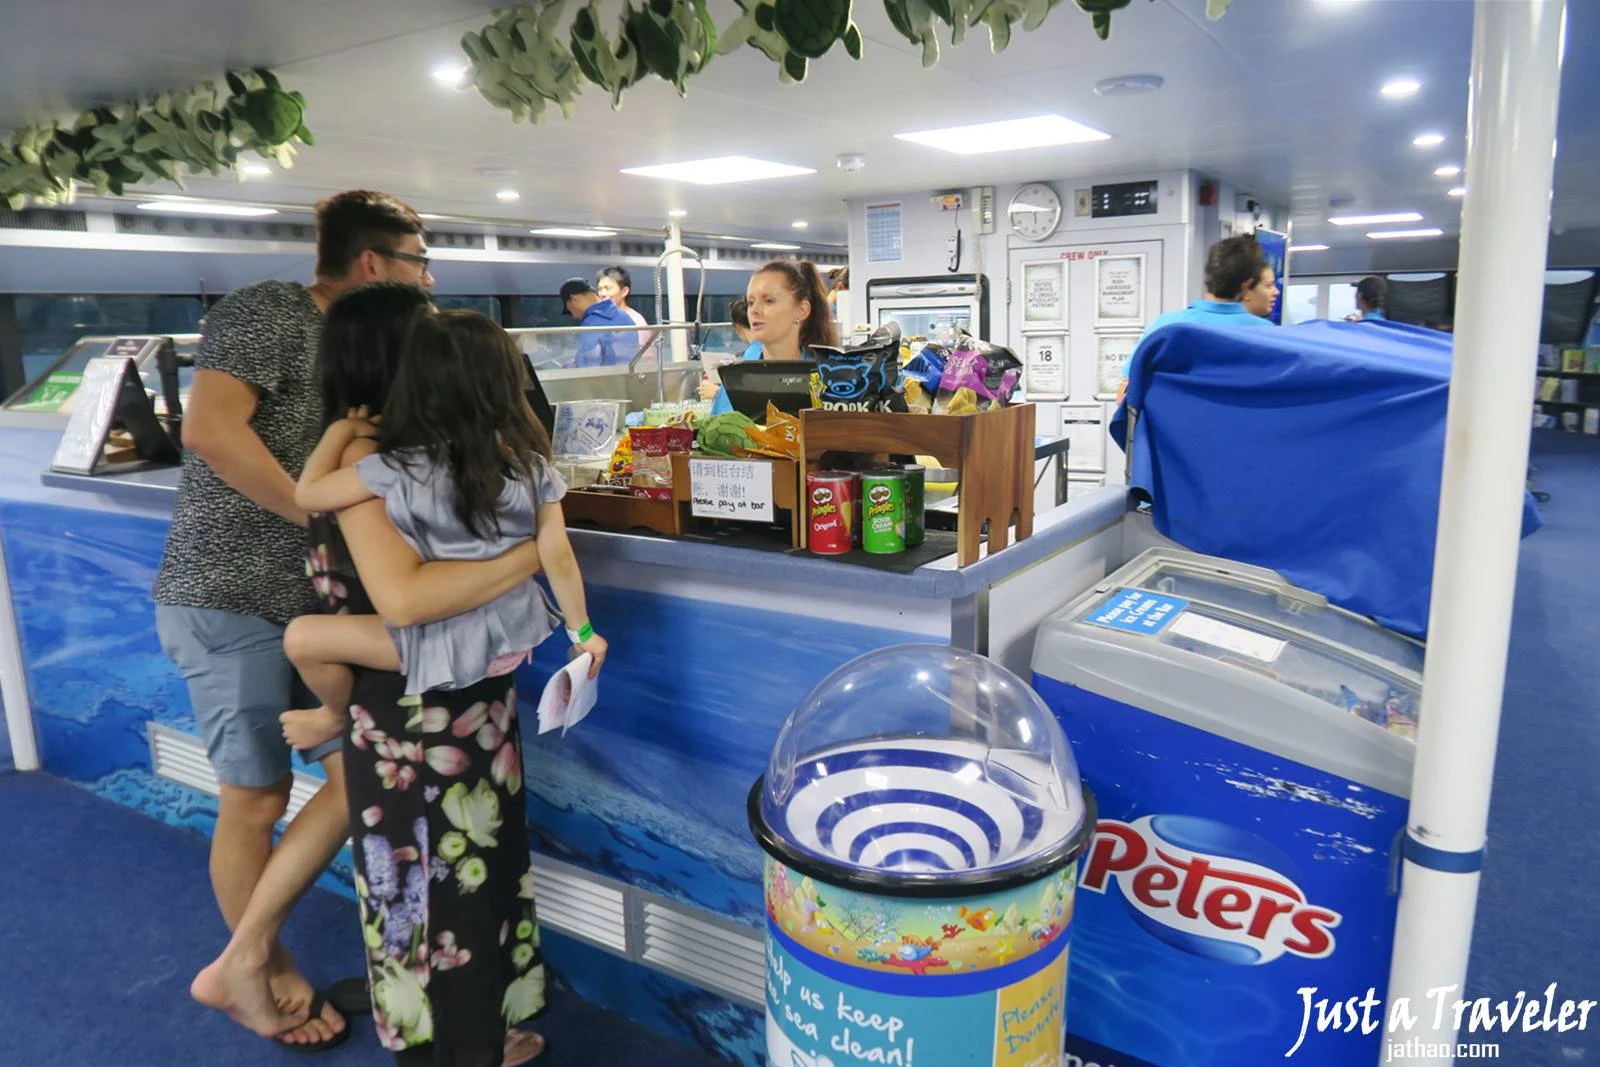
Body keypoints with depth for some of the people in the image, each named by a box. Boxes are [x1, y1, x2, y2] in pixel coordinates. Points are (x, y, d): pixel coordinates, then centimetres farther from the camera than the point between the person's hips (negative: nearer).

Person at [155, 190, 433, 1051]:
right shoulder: (268, 311, -11)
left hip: (313, 601, 8)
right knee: (255, 801, 6)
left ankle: (239, 967, 22)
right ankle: (261, 979, 28)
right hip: (231, 600, -8)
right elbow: (210, 428, -26)